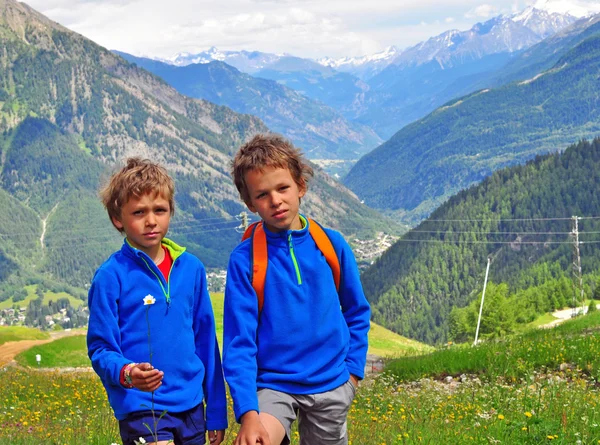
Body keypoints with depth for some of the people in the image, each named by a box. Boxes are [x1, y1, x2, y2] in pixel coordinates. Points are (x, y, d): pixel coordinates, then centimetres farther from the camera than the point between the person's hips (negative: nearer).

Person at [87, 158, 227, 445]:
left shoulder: (192, 269, 4)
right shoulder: (111, 276, -8)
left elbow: (206, 342, 10)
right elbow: (100, 349, -6)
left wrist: (217, 412, 11)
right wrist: (126, 373, -28)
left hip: (191, 407, 5)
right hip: (141, 410, -5)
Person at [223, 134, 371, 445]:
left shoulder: (331, 244, -2)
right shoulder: (244, 259, -10)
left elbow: (357, 313, 11)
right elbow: (239, 341, -12)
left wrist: (353, 368, 2)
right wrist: (248, 412, -20)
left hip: (331, 385, 3)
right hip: (273, 384, -3)